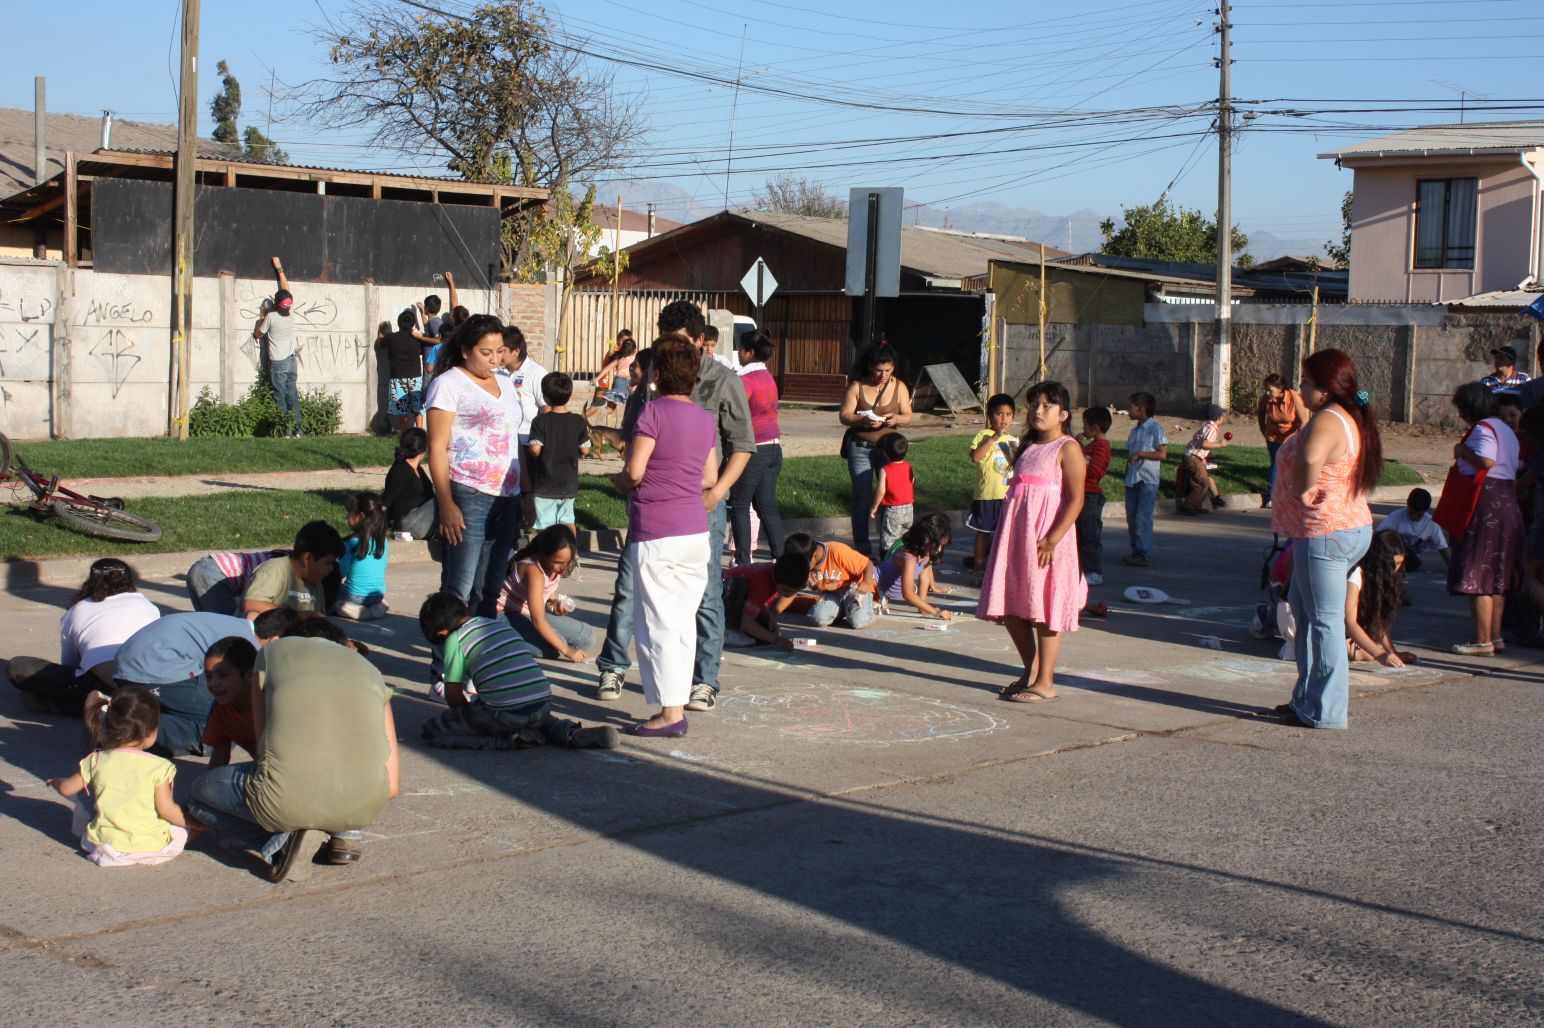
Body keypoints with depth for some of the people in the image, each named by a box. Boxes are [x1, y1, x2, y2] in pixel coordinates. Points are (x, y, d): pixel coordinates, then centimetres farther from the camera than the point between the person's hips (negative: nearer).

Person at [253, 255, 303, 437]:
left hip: (277, 363, -4)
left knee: (280, 398, -3)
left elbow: (258, 335, 4)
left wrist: (262, 317, 12)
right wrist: (280, 270, 27)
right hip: (292, 361, 4)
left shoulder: (271, 317, -10)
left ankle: (285, 431, -9)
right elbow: (287, 290, 18)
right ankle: (297, 429, 2)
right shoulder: (291, 314, 3)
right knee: (293, 396, 6)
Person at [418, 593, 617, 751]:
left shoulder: (455, 640, 2)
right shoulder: (500, 625, 21)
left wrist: (471, 716, 22)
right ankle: (572, 734, 12)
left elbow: (453, 696, 2)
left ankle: (511, 740, -5)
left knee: (431, 730, 6)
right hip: (543, 707, 7)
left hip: (504, 714, -6)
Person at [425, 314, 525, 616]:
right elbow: (437, 448, -8)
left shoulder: (506, 384, 17)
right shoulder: (448, 384, -3)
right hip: (468, 498, -6)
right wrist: (446, 505, -16)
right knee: (460, 589, -7)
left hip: (506, 498, 6)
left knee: (490, 589, 9)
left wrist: (524, 495, 15)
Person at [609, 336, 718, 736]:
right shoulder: (704, 418, 10)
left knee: (658, 623, -2)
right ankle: (678, 704, 15)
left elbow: (634, 472, -15)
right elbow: (709, 478, 13)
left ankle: (669, 712, -1)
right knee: (682, 621, 11)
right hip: (696, 531, 7)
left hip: (656, 534, -7)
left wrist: (619, 480, 4)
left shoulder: (655, 411, -11)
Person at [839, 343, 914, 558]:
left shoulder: (899, 387, 3)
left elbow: (908, 417, 6)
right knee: (863, 498, -2)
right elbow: (844, 416, -6)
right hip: (860, 448, -2)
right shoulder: (857, 386, -4)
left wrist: (897, 419, -17)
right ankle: (862, 548, 5)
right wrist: (863, 421, -25)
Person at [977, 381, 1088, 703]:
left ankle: (1045, 683, 3)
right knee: (1010, 609, 9)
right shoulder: (1027, 446, 17)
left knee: (1044, 611, -4)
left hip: (1047, 540, -8)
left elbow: (1076, 499, -13)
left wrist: (1053, 539, -21)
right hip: (1016, 536, 8)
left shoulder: (1067, 448, -6)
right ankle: (1031, 672, 24)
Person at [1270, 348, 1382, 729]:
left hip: (1324, 533, -11)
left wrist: (1303, 490, -23)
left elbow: (1309, 457, -40)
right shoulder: (1352, 420, 15)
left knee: (1324, 620, -5)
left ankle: (1325, 711, 0)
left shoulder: (1326, 421, -19)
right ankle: (1308, 697, 27)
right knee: (1302, 607, 20)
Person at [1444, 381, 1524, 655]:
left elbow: (1486, 460, -29)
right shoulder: (1505, 429, 19)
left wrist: (1462, 451, -12)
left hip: (1485, 506, -10)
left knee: (1477, 577, -6)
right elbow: (1515, 467, 17)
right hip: (1507, 504, 10)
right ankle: (1495, 636, 18)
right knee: (1495, 578, 15)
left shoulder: (1483, 429, -12)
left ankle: (1483, 640, -5)